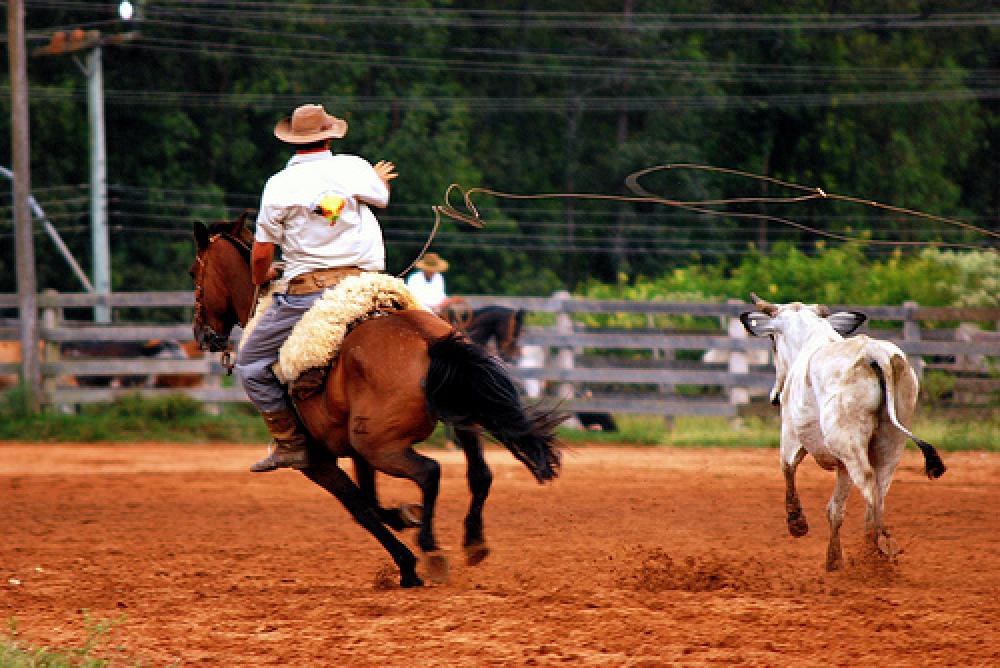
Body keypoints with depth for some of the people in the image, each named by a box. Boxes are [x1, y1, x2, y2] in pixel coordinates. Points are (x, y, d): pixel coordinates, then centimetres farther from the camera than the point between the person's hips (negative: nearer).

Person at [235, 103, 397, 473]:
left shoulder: (279, 184, -4)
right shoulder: (355, 168, 2)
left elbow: (261, 253, -1)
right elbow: (382, 198, 25)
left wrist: (260, 278, 22)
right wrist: (377, 179, 49)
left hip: (306, 291, -3)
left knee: (251, 364, 10)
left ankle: (290, 442, 4)